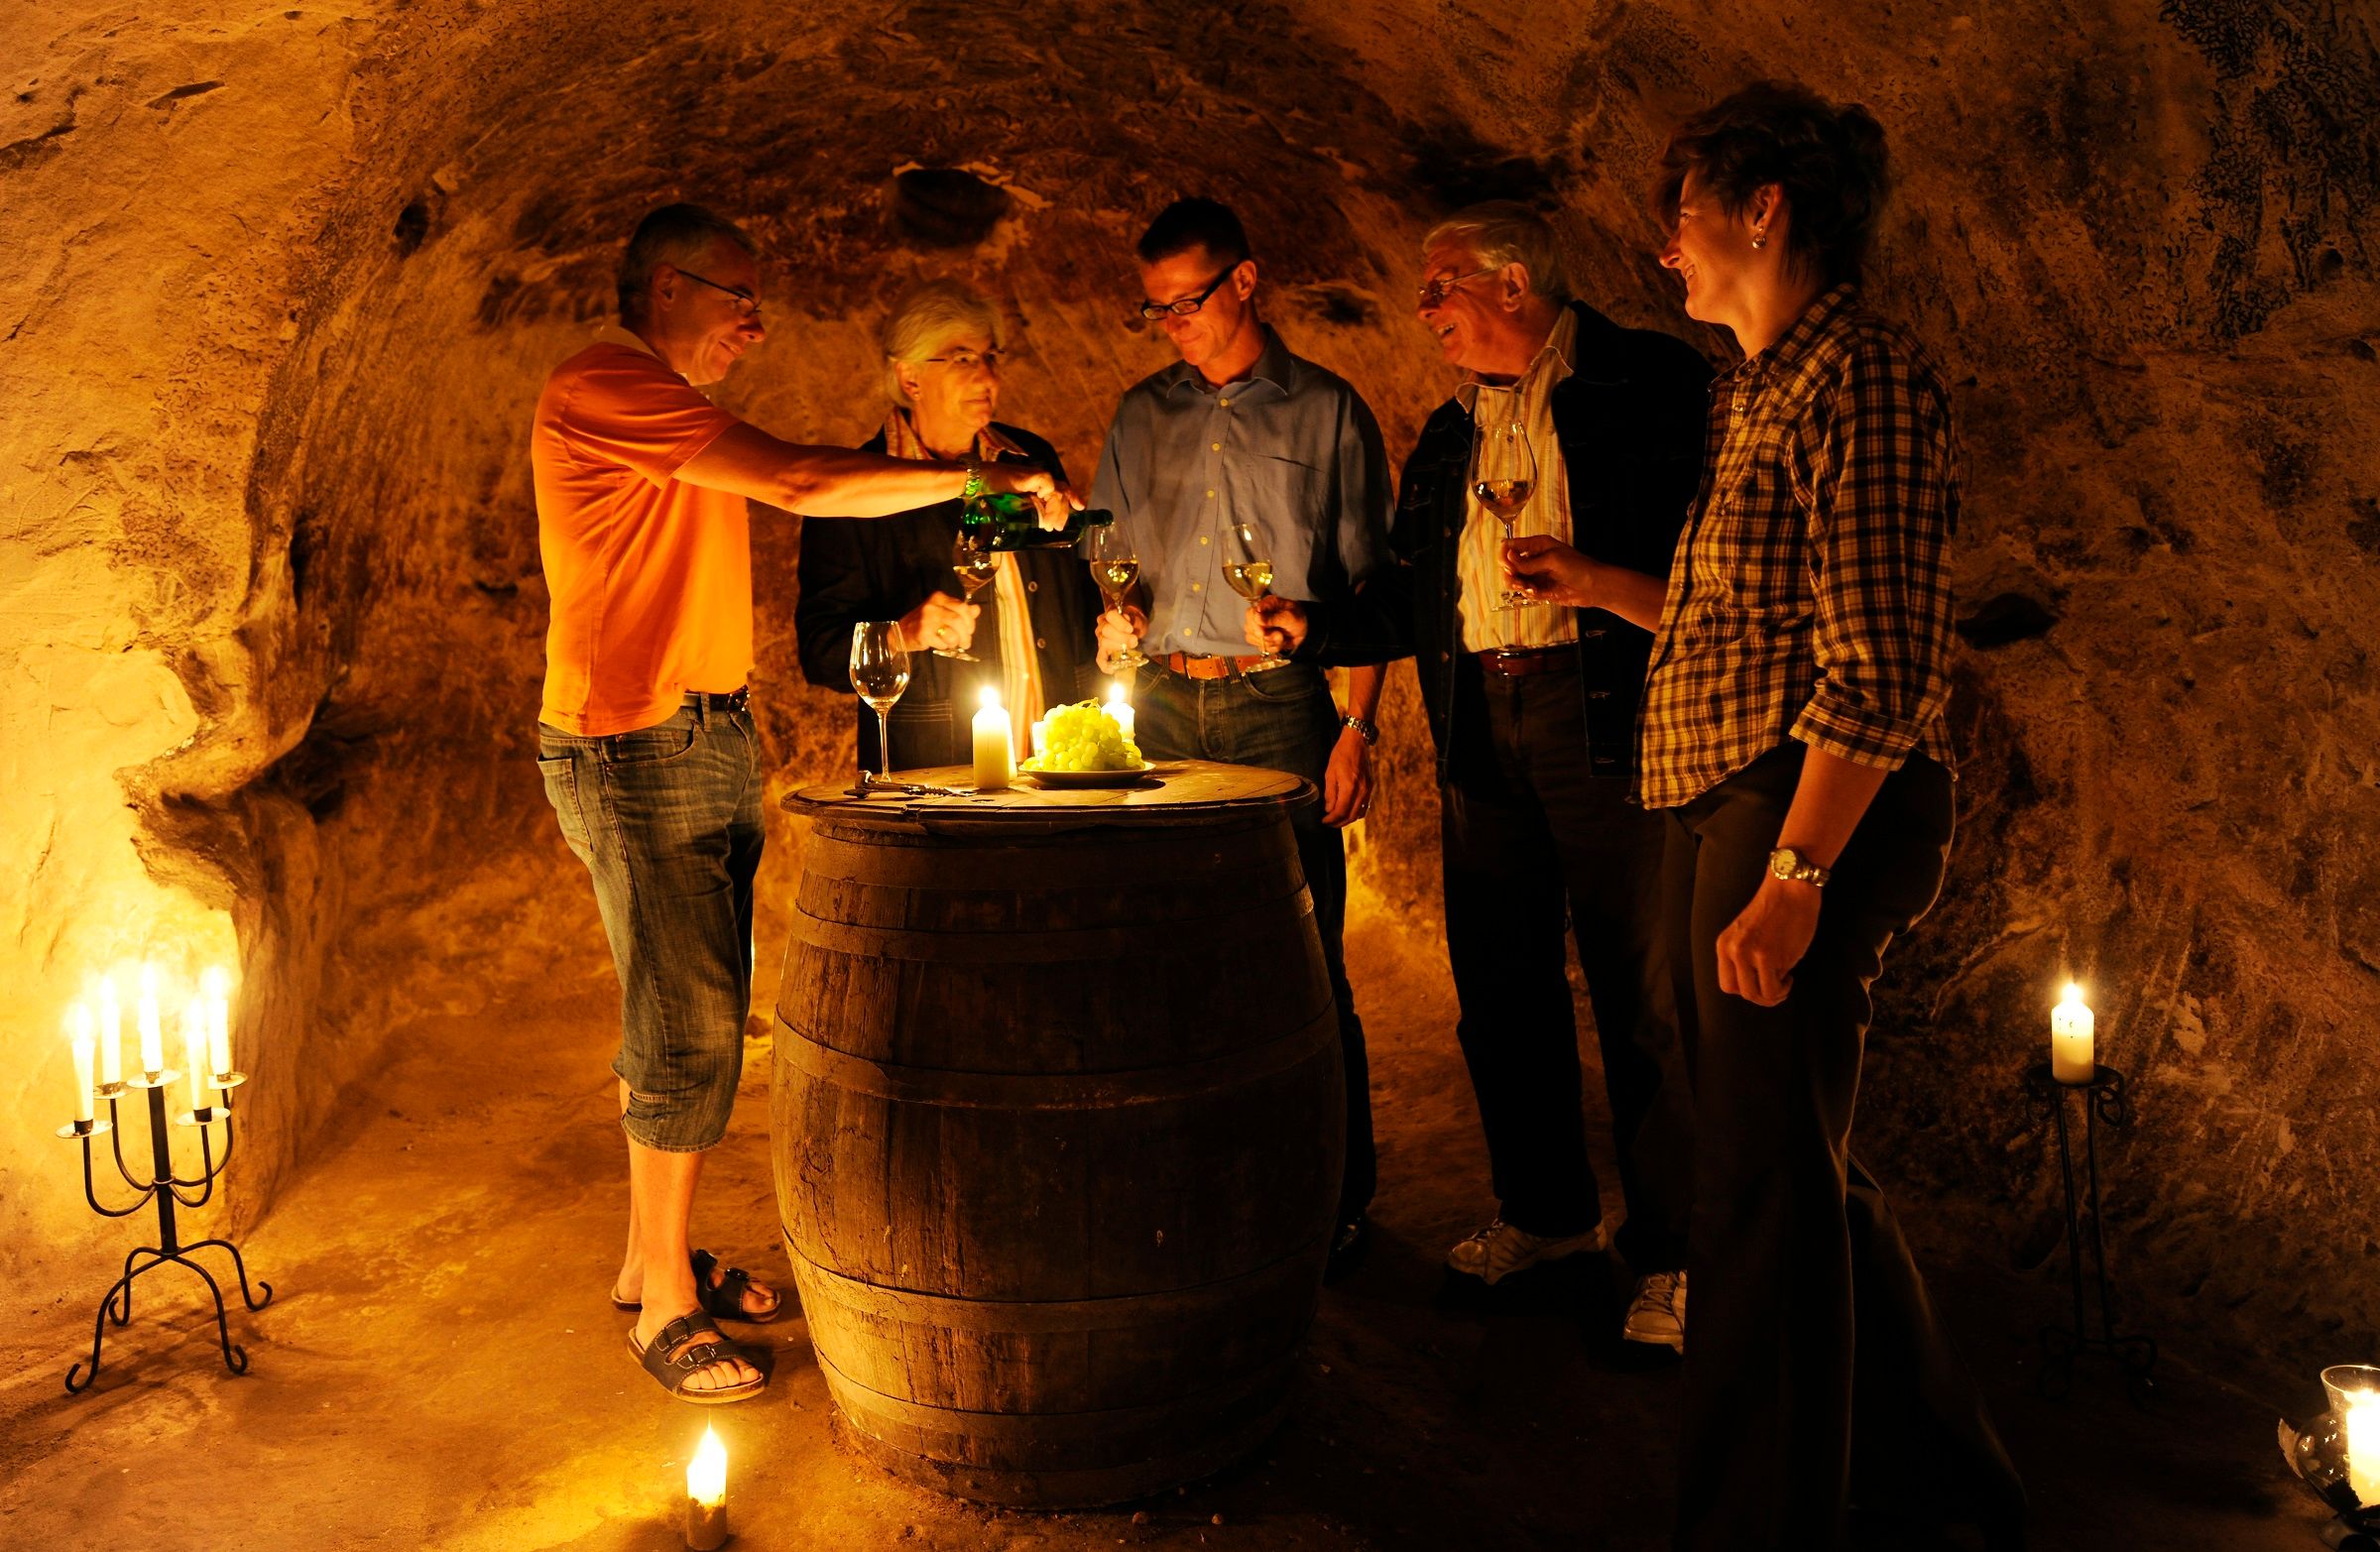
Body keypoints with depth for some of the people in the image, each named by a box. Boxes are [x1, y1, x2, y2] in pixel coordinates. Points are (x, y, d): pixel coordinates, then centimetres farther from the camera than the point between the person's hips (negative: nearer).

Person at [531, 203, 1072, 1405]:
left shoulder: (668, 413, 21)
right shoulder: (603, 385, -12)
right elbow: (800, 483, -21)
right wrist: (975, 478, -15)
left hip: (710, 741, 10)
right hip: (635, 751, -10)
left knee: (686, 1017, 13)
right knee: (687, 1031, -6)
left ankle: (654, 1258, 26)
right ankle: (666, 1303, 7)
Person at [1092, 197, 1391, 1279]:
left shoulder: (1327, 412, 4)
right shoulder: (1142, 416, 15)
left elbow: (1369, 584, 2)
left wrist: (1358, 725, -6)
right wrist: (1113, 614, -1)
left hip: (1281, 704, -4)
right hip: (1164, 704, 4)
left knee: (1304, 965, -4)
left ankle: (1336, 1200, 9)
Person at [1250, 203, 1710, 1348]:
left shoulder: (1648, 384, 0)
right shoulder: (1447, 434, 19)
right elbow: (1416, 600, 20)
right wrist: (1311, 628, 7)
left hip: (1603, 717, -6)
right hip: (1478, 730, 7)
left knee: (1639, 989, -1)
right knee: (1500, 989, 12)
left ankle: (1670, 1252, 12)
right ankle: (1545, 1210, 29)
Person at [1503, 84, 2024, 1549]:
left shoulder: (1865, 376, -12)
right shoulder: (1761, 389, 18)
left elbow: (1879, 662, -20)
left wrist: (1793, 876, -23)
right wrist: (1599, 585, 27)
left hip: (1812, 814, -10)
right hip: (1728, 807, 10)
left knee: (1766, 1180, -3)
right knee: (1794, 1156, 20)